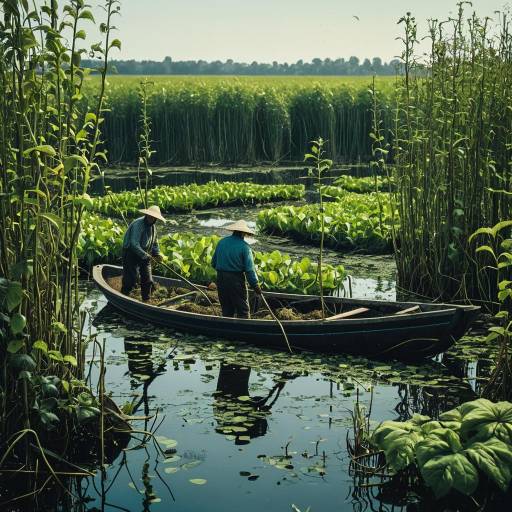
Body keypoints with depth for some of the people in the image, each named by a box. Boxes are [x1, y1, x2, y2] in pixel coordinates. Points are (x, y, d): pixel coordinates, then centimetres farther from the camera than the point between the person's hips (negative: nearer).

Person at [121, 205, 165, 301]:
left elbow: (154, 243, 20)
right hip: (131, 254, -8)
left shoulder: (152, 227, 7)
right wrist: (145, 256, -30)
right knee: (130, 280, -7)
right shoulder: (138, 224, -21)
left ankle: (146, 300, 21)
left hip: (145, 256, 8)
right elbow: (134, 244, -29)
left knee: (148, 281, 8)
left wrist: (157, 254, 2)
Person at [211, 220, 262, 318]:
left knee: (226, 310, 15)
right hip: (236, 280, -5)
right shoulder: (244, 246, -10)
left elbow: (213, 263, 10)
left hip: (221, 279, 5)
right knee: (243, 310, 3)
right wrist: (255, 285, -6)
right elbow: (249, 269, -13)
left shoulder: (222, 242, 5)